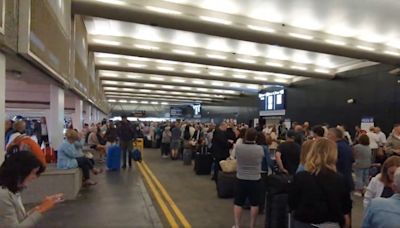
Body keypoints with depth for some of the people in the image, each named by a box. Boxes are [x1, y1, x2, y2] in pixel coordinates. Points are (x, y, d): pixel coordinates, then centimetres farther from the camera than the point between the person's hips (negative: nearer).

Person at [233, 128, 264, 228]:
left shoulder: (238, 147, -14)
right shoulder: (260, 149, -14)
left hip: (241, 179, 1)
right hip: (255, 180, 0)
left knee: (238, 203, 14)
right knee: (254, 204, 13)